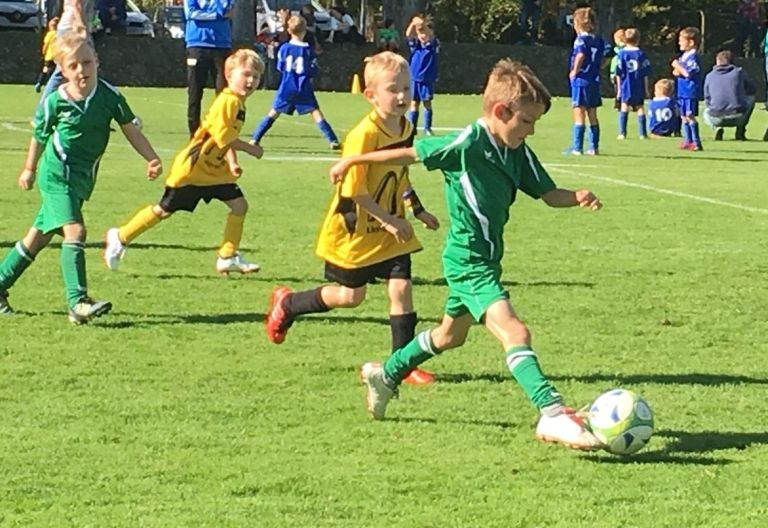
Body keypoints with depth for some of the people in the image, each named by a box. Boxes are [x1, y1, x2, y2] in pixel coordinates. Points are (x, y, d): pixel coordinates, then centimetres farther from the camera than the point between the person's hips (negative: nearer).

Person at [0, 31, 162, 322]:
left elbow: (131, 130, 1)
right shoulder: (54, 102, -12)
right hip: (57, 175, -4)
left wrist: (152, 159, -11)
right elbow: (40, 136, 5)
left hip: (82, 179, 4)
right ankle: (78, 303, -25)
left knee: (39, 235, 14)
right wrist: (30, 170, 17)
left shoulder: (109, 96, -7)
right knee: (74, 230, -21)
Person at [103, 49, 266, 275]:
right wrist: (251, 149, -17)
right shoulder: (228, 101, -21)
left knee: (239, 205, -1)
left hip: (214, 170, 9)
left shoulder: (239, 105, 8)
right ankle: (120, 237, 19)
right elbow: (223, 136, -27)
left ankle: (228, 257, 7)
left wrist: (232, 163, -1)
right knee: (164, 210, 2)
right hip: (192, 168, -9)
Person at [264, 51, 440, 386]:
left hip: (390, 231, 6)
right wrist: (389, 220, -23)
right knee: (352, 296, 8)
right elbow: (354, 191, -25)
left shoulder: (406, 129, -1)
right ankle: (287, 304, 33)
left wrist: (417, 210, 16)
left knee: (401, 288, -5)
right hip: (355, 230, -6)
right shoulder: (364, 135, -25)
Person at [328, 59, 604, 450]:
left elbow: (549, 194, 5)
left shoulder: (519, 154, 2)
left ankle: (386, 374, 47)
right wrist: (353, 161, 2)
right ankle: (553, 414, -32)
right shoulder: (466, 145, -19)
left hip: (486, 258, 10)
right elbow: (410, 153, -8)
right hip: (468, 261, -10)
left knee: (450, 336, 27)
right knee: (514, 333, -24)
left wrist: (577, 197, -18)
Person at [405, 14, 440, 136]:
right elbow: (408, 35, -13)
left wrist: (424, 24, -43)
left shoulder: (434, 45, -4)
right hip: (414, 79, 2)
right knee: (414, 104, 4)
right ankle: (411, 127, 8)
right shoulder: (415, 45, 4)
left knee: (427, 103, 2)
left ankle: (427, 128, 10)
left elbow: (431, 36, -24)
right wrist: (413, 24, -33)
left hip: (427, 80, -2)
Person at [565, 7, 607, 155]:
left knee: (579, 114, -3)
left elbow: (580, 55, -27)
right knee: (592, 115, 13)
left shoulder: (581, 39, -12)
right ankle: (594, 147, 14)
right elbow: (602, 61, 8)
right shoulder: (599, 41, 10)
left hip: (581, 80, -7)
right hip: (595, 81, 7)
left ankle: (578, 147, -4)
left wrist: (574, 71, -16)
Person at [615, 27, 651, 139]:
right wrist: (646, 87, 10)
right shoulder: (641, 54, -3)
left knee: (624, 108, 7)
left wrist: (619, 87, 6)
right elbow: (645, 73, 1)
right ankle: (643, 133, 6)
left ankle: (622, 133, 1)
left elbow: (619, 73, -3)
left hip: (626, 87, 0)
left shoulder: (622, 53, -3)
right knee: (640, 108, 6)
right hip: (639, 88, 0)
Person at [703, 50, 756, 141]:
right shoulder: (739, 72, 9)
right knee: (751, 98, 30)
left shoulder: (709, 76, 10)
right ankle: (740, 131, 19)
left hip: (716, 119, 1)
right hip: (738, 118, -1)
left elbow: (707, 100, 15)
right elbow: (751, 90, 23)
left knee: (706, 112, 39)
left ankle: (717, 128, 5)